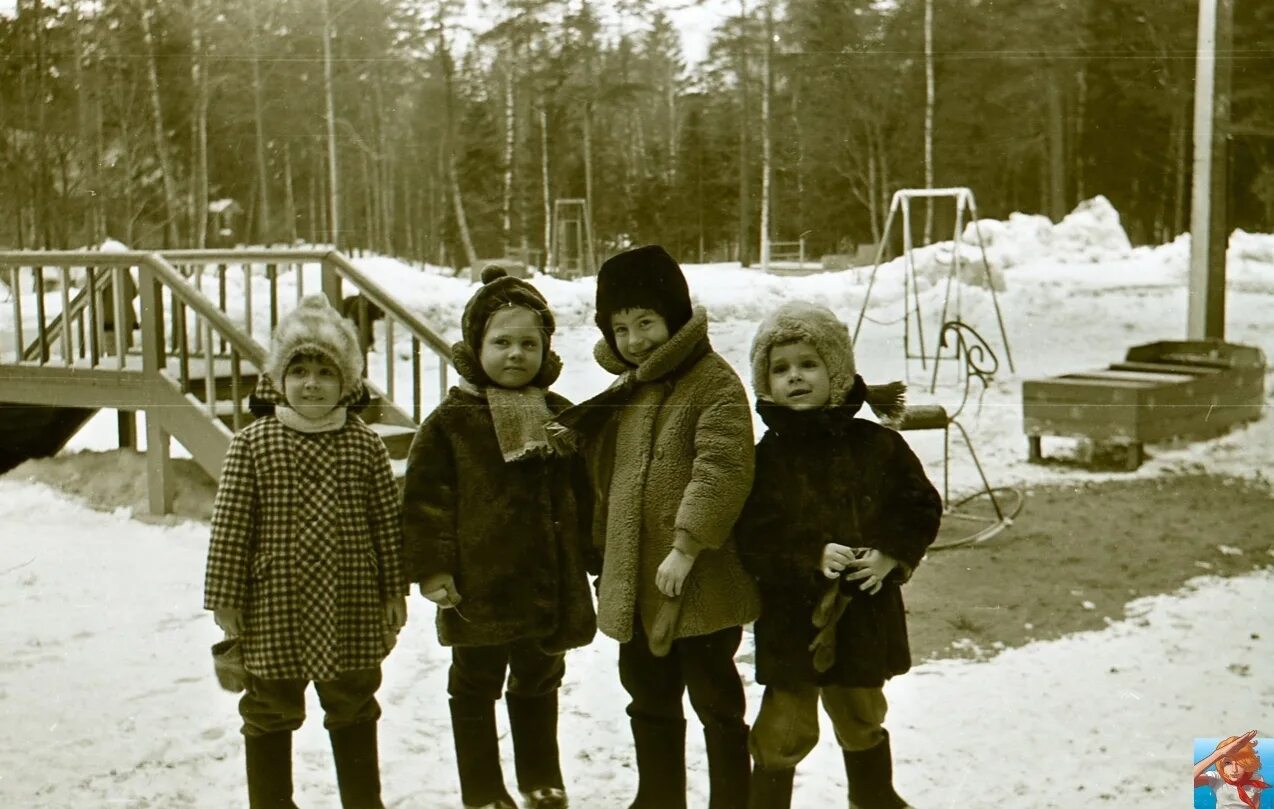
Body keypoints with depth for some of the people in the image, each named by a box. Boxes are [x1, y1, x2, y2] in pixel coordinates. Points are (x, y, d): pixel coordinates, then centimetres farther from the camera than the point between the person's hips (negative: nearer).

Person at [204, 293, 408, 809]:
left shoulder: (365, 445, -2)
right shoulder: (252, 445, -6)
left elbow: (387, 521, 3)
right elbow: (230, 525, -5)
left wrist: (395, 592, 4)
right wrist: (225, 598, -6)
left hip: (351, 611, 2)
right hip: (275, 608, -1)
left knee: (354, 710, 16)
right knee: (270, 713, 12)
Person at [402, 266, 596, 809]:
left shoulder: (561, 417, 5)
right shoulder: (452, 420, -7)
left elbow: (583, 494, 13)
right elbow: (425, 496, -9)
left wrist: (594, 556, 13)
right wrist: (432, 567, -13)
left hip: (551, 582, 4)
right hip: (479, 585, -4)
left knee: (539, 684, 19)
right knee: (476, 687, 9)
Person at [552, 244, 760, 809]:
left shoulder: (715, 383, -13)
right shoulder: (623, 391, 14)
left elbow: (722, 470, -23)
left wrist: (687, 546, -26)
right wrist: (605, 552, 16)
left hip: (700, 588, -8)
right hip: (633, 586, 8)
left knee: (717, 704, 5)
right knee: (650, 704, 20)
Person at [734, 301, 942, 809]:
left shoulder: (878, 446, -3)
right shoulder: (767, 458, -8)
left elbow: (922, 509, 3)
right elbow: (753, 540, -12)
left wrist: (891, 556, -13)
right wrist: (814, 558, -24)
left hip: (865, 612, 3)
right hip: (792, 619, -3)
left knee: (861, 721, 22)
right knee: (785, 729, 1)